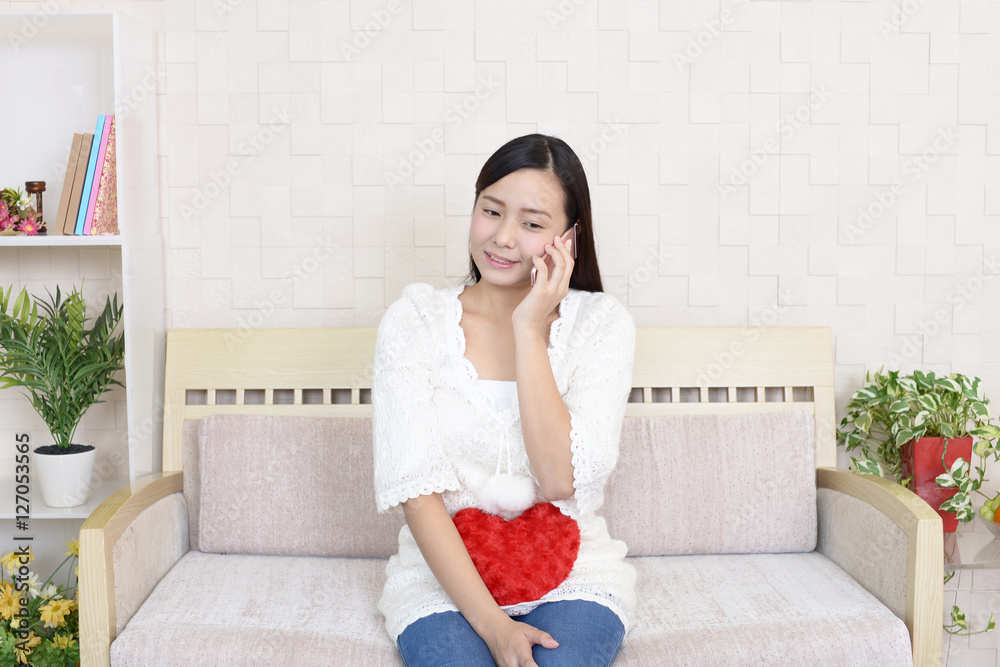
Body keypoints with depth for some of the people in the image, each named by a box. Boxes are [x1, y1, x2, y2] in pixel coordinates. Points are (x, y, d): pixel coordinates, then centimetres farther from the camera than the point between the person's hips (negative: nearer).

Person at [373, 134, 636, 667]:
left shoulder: (601, 323, -3)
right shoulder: (413, 320, -3)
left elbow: (562, 481, -14)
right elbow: (415, 487, -10)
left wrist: (529, 330, -16)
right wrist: (489, 622, -18)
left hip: (573, 573, 0)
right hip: (442, 571, 0)